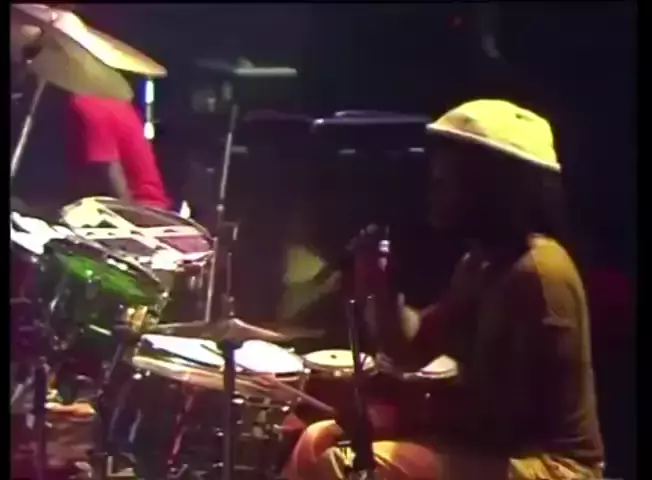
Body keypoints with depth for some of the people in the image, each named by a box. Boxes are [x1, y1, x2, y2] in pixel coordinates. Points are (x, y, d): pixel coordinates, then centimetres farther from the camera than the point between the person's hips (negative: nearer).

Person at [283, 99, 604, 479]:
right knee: (319, 442, 9)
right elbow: (412, 350, 11)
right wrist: (380, 284, -5)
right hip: (489, 444, 10)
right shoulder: (483, 263, 9)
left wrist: (392, 413, -19)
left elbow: (505, 415, -26)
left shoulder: (537, 273, -22)